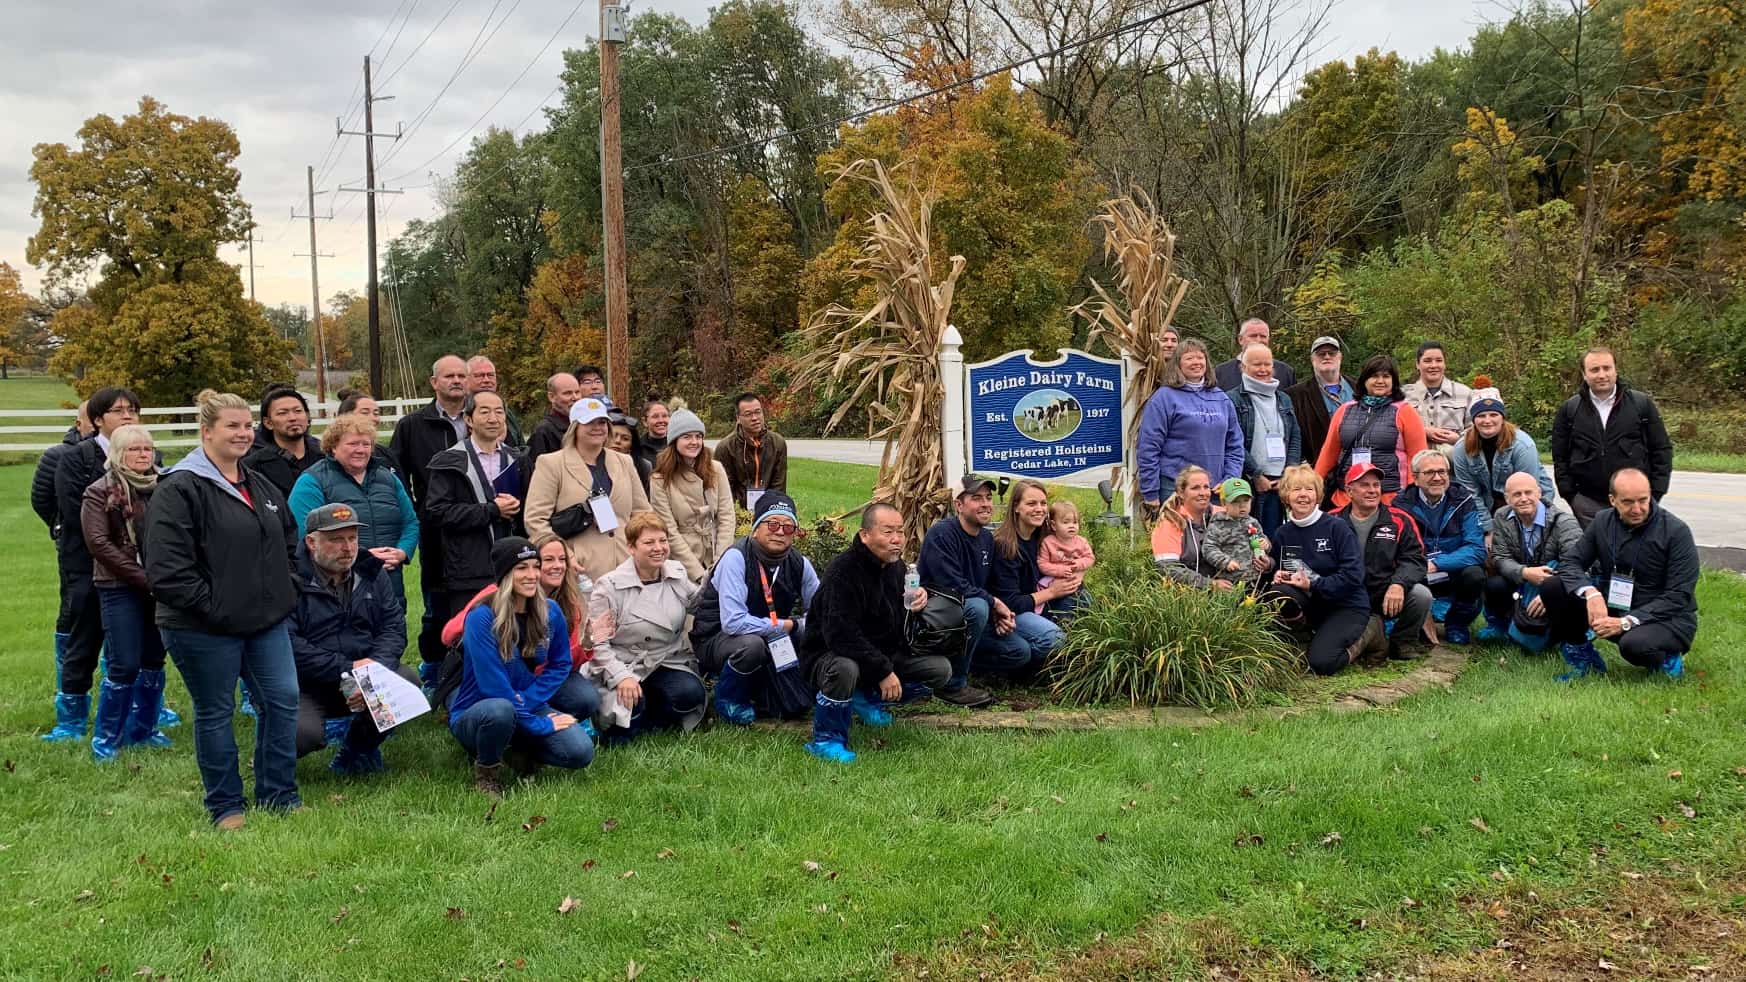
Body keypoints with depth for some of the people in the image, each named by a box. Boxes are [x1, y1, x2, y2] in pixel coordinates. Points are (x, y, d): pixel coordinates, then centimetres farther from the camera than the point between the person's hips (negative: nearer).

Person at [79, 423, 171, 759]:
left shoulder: (162, 488, 10)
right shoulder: (100, 492, -3)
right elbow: (98, 543, -10)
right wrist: (142, 578, -14)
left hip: (159, 588, 5)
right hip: (120, 589, -5)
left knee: (154, 661, 9)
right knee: (124, 665, -6)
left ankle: (143, 729, 23)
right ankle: (106, 737, 9)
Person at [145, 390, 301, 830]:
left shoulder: (261, 487, 12)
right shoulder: (179, 490, -13)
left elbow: (290, 543, 26)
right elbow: (166, 568, -19)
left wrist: (287, 590, 13)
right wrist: (210, 606, -17)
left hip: (266, 621, 7)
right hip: (205, 629, -7)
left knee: (282, 700, 8)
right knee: (214, 713, 6)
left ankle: (278, 795, 21)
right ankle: (225, 806, 19)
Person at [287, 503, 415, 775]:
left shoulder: (371, 572, 6)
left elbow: (394, 627, 2)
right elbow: (289, 644, -21)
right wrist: (347, 669, -22)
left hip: (364, 678, 5)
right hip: (307, 688, -4)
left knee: (408, 681, -23)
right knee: (303, 734, -33)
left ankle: (357, 747, 5)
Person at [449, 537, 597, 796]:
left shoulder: (550, 611, -4)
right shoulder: (482, 618, -20)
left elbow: (560, 665, 4)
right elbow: (494, 686, -21)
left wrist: (526, 702, -14)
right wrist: (540, 724, -21)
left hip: (525, 710, 5)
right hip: (476, 713, -5)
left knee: (580, 752, -16)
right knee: (499, 710, -40)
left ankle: (516, 746, 13)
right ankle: (486, 769, -8)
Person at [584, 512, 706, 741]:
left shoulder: (678, 573, 3)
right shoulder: (610, 587, -12)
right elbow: (597, 642, -12)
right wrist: (621, 677, -24)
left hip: (669, 663, 5)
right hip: (624, 666, -5)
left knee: (690, 694, -26)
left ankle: (646, 717, 2)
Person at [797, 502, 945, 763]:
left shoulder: (896, 566, 3)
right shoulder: (841, 572, -24)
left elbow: (899, 627, 18)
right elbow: (840, 634, -32)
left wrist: (917, 603, -7)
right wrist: (883, 671, -30)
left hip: (882, 655, 8)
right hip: (829, 655, -8)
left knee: (941, 669, -4)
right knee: (846, 669, -42)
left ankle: (867, 700, 8)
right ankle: (826, 739, -17)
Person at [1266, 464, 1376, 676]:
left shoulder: (1337, 527, -11)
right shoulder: (1282, 534, 2)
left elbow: (1353, 576, -17)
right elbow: (1278, 569, 11)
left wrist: (1311, 585, -20)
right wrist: (1279, 576, -13)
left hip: (1347, 605, -3)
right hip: (1311, 604, 3)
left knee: (1321, 663, -23)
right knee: (1278, 594, -30)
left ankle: (1370, 629, 5)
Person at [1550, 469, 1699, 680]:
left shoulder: (1676, 531, -13)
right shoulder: (1603, 522, 0)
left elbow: (1679, 597, -17)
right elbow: (1570, 565, -3)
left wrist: (1626, 622, -26)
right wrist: (1591, 593, -27)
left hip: (1667, 618, -4)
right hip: (1611, 608, 5)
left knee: (1633, 644, -39)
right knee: (1554, 588, -15)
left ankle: (1667, 660, -1)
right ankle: (1582, 657, 4)